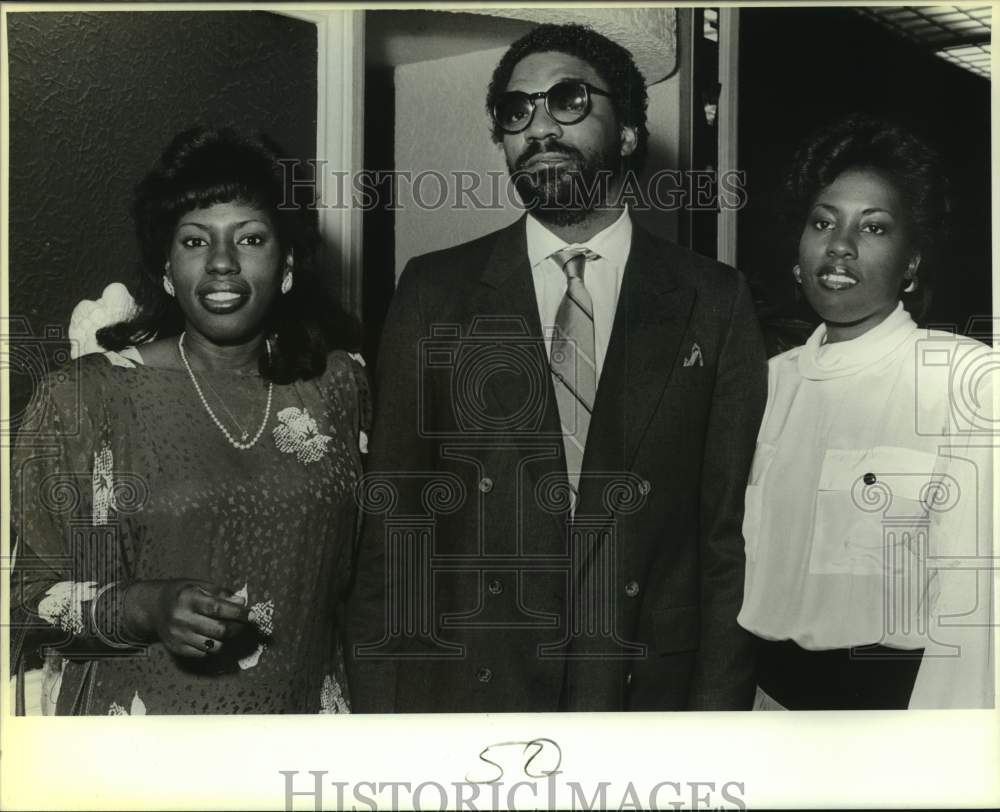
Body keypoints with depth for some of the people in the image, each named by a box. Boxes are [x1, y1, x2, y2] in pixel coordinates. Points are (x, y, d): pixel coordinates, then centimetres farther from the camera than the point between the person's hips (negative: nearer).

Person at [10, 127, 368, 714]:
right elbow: (27, 598, -8)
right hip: (137, 710, -2)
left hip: (302, 704, 3)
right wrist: (145, 606, -23)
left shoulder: (339, 384, -3)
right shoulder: (83, 398, -11)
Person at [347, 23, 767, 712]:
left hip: (649, 683, 0)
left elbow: (730, 531, -3)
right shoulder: (434, 292, 1)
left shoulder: (715, 302, -1)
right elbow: (392, 520, -1)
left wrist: (718, 703, -8)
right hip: (463, 684, 1)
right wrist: (378, 706, -5)